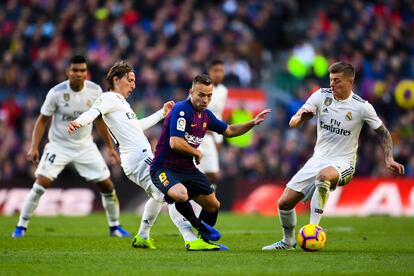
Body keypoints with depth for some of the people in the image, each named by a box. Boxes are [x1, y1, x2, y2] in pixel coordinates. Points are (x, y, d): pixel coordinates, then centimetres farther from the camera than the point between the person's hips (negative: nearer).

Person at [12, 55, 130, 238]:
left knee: (107, 186, 1)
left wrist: (110, 147, 9)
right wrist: (34, 147, -16)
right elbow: (43, 120, -7)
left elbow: (99, 119, 7)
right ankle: (21, 226, -7)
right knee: (41, 183, -18)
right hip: (59, 145, -3)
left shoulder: (95, 91, -7)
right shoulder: (56, 93, -16)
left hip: (85, 146, 3)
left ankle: (115, 227, 21)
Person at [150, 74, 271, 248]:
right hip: (164, 168, -9)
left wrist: (253, 123, 12)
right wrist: (197, 153, -12)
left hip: (187, 169, 9)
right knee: (181, 195, -38)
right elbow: (175, 143, -29)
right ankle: (199, 226, -10)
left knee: (213, 206, 12)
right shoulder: (181, 110, -20)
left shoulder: (206, 115, 7)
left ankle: (204, 239, 37)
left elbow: (228, 131, 24)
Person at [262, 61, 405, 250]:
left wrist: (389, 160, -9)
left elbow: (383, 133, 4)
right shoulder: (321, 96, -3)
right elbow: (292, 123, -4)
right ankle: (288, 241, 28)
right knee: (284, 203, -1)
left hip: (342, 163, -4)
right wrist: (301, 117, -28)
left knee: (324, 175, -41)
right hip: (318, 159, 4)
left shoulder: (362, 107, -9)